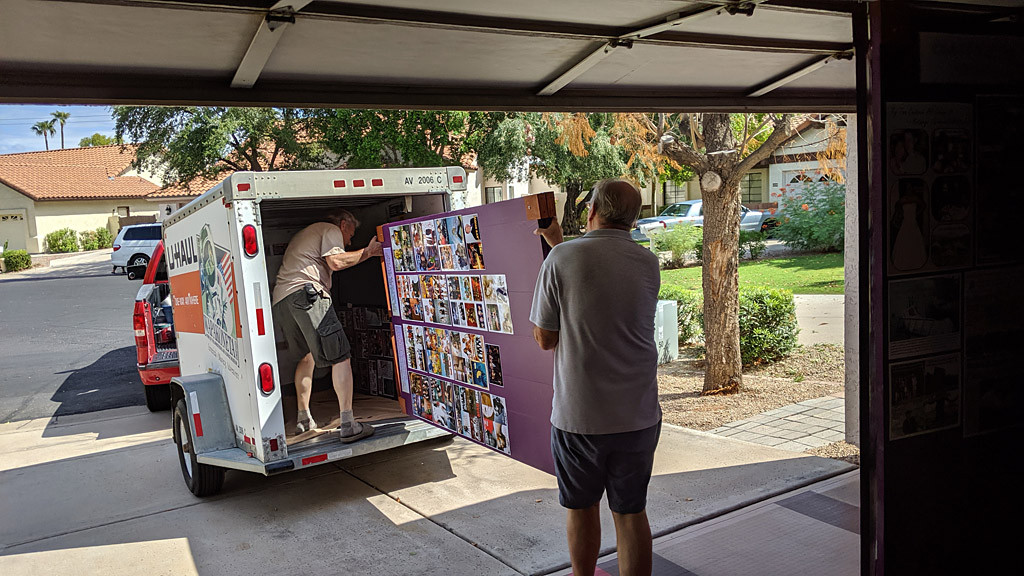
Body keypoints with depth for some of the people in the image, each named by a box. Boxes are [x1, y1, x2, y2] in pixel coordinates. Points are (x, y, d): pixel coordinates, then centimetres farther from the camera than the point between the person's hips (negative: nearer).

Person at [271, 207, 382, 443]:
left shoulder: (304, 234, 37)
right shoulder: (331, 230, 10)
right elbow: (336, 262, -7)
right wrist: (367, 252, 2)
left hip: (280, 300, 9)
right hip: (306, 293, -9)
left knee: (307, 356, 24)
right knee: (340, 356, -10)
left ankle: (304, 418, 27)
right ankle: (348, 425, -18)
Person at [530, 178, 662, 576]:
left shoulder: (561, 260, -11)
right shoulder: (649, 264, 0)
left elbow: (545, 339, -4)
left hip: (577, 416, -2)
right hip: (638, 417, 2)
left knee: (581, 508, 19)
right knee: (631, 512, 15)